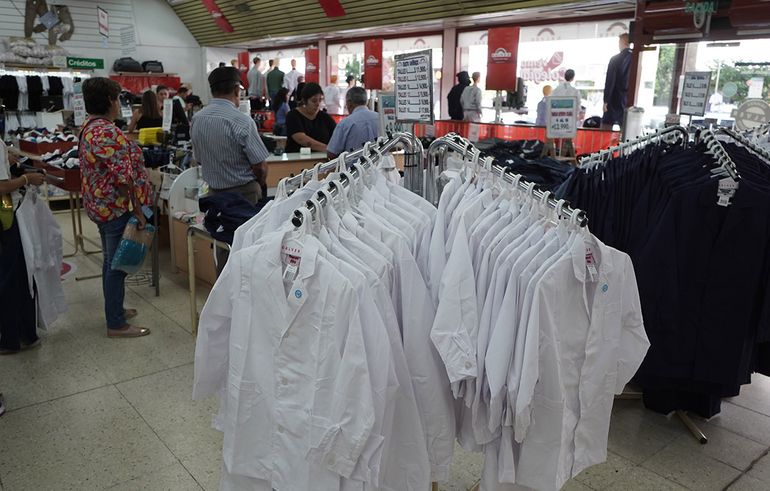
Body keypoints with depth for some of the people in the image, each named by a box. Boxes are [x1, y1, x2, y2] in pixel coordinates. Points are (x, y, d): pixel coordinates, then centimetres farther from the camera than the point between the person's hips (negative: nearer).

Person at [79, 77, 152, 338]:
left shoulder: (89, 128, 11)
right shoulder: (109, 133, -21)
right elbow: (123, 177, -24)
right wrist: (138, 210, -18)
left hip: (99, 205, 10)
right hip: (116, 208, -10)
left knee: (111, 261, 20)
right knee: (117, 265, -1)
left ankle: (114, 309, 35)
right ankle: (116, 324, 9)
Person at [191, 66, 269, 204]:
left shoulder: (196, 119, -1)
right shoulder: (242, 121, -20)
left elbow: (199, 159, 9)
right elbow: (260, 166, -17)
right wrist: (261, 185, 4)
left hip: (213, 190, 6)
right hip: (245, 193, -6)